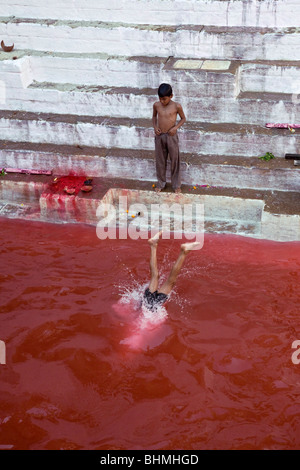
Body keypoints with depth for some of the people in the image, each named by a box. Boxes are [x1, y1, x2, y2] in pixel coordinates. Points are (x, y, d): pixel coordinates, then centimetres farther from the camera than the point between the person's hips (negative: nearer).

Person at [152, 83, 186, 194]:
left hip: (171, 136, -2)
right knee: (160, 161, 12)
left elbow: (183, 119, 2)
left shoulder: (176, 106, -11)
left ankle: (176, 185, 20)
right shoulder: (156, 105, -3)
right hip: (159, 136, 3)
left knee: (175, 160, 6)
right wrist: (155, 127, -3)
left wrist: (175, 127, -14)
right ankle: (161, 183, 28)